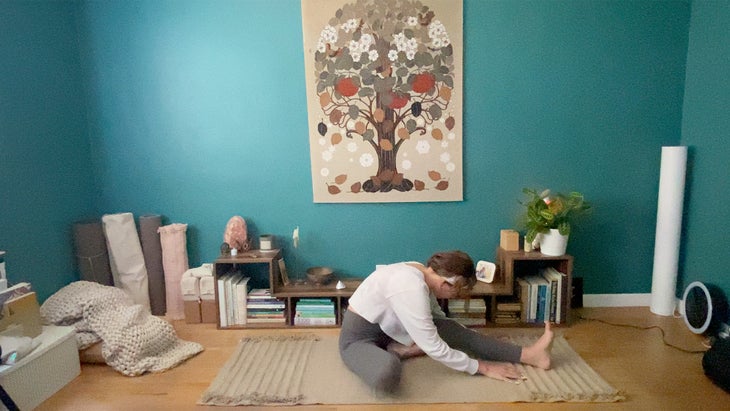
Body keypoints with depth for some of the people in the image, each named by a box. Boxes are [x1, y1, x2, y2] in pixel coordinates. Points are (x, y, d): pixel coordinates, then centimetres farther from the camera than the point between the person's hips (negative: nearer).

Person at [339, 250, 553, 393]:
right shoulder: (411, 288, -33)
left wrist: (472, 338, 13)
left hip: (386, 328, 9)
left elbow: (437, 317, 14)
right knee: (387, 374, -43)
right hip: (359, 336, -9)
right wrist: (482, 367, -19)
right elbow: (433, 347, -29)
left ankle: (528, 354, -3)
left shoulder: (422, 273, -4)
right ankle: (404, 351, -12)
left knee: (454, 330, -3)